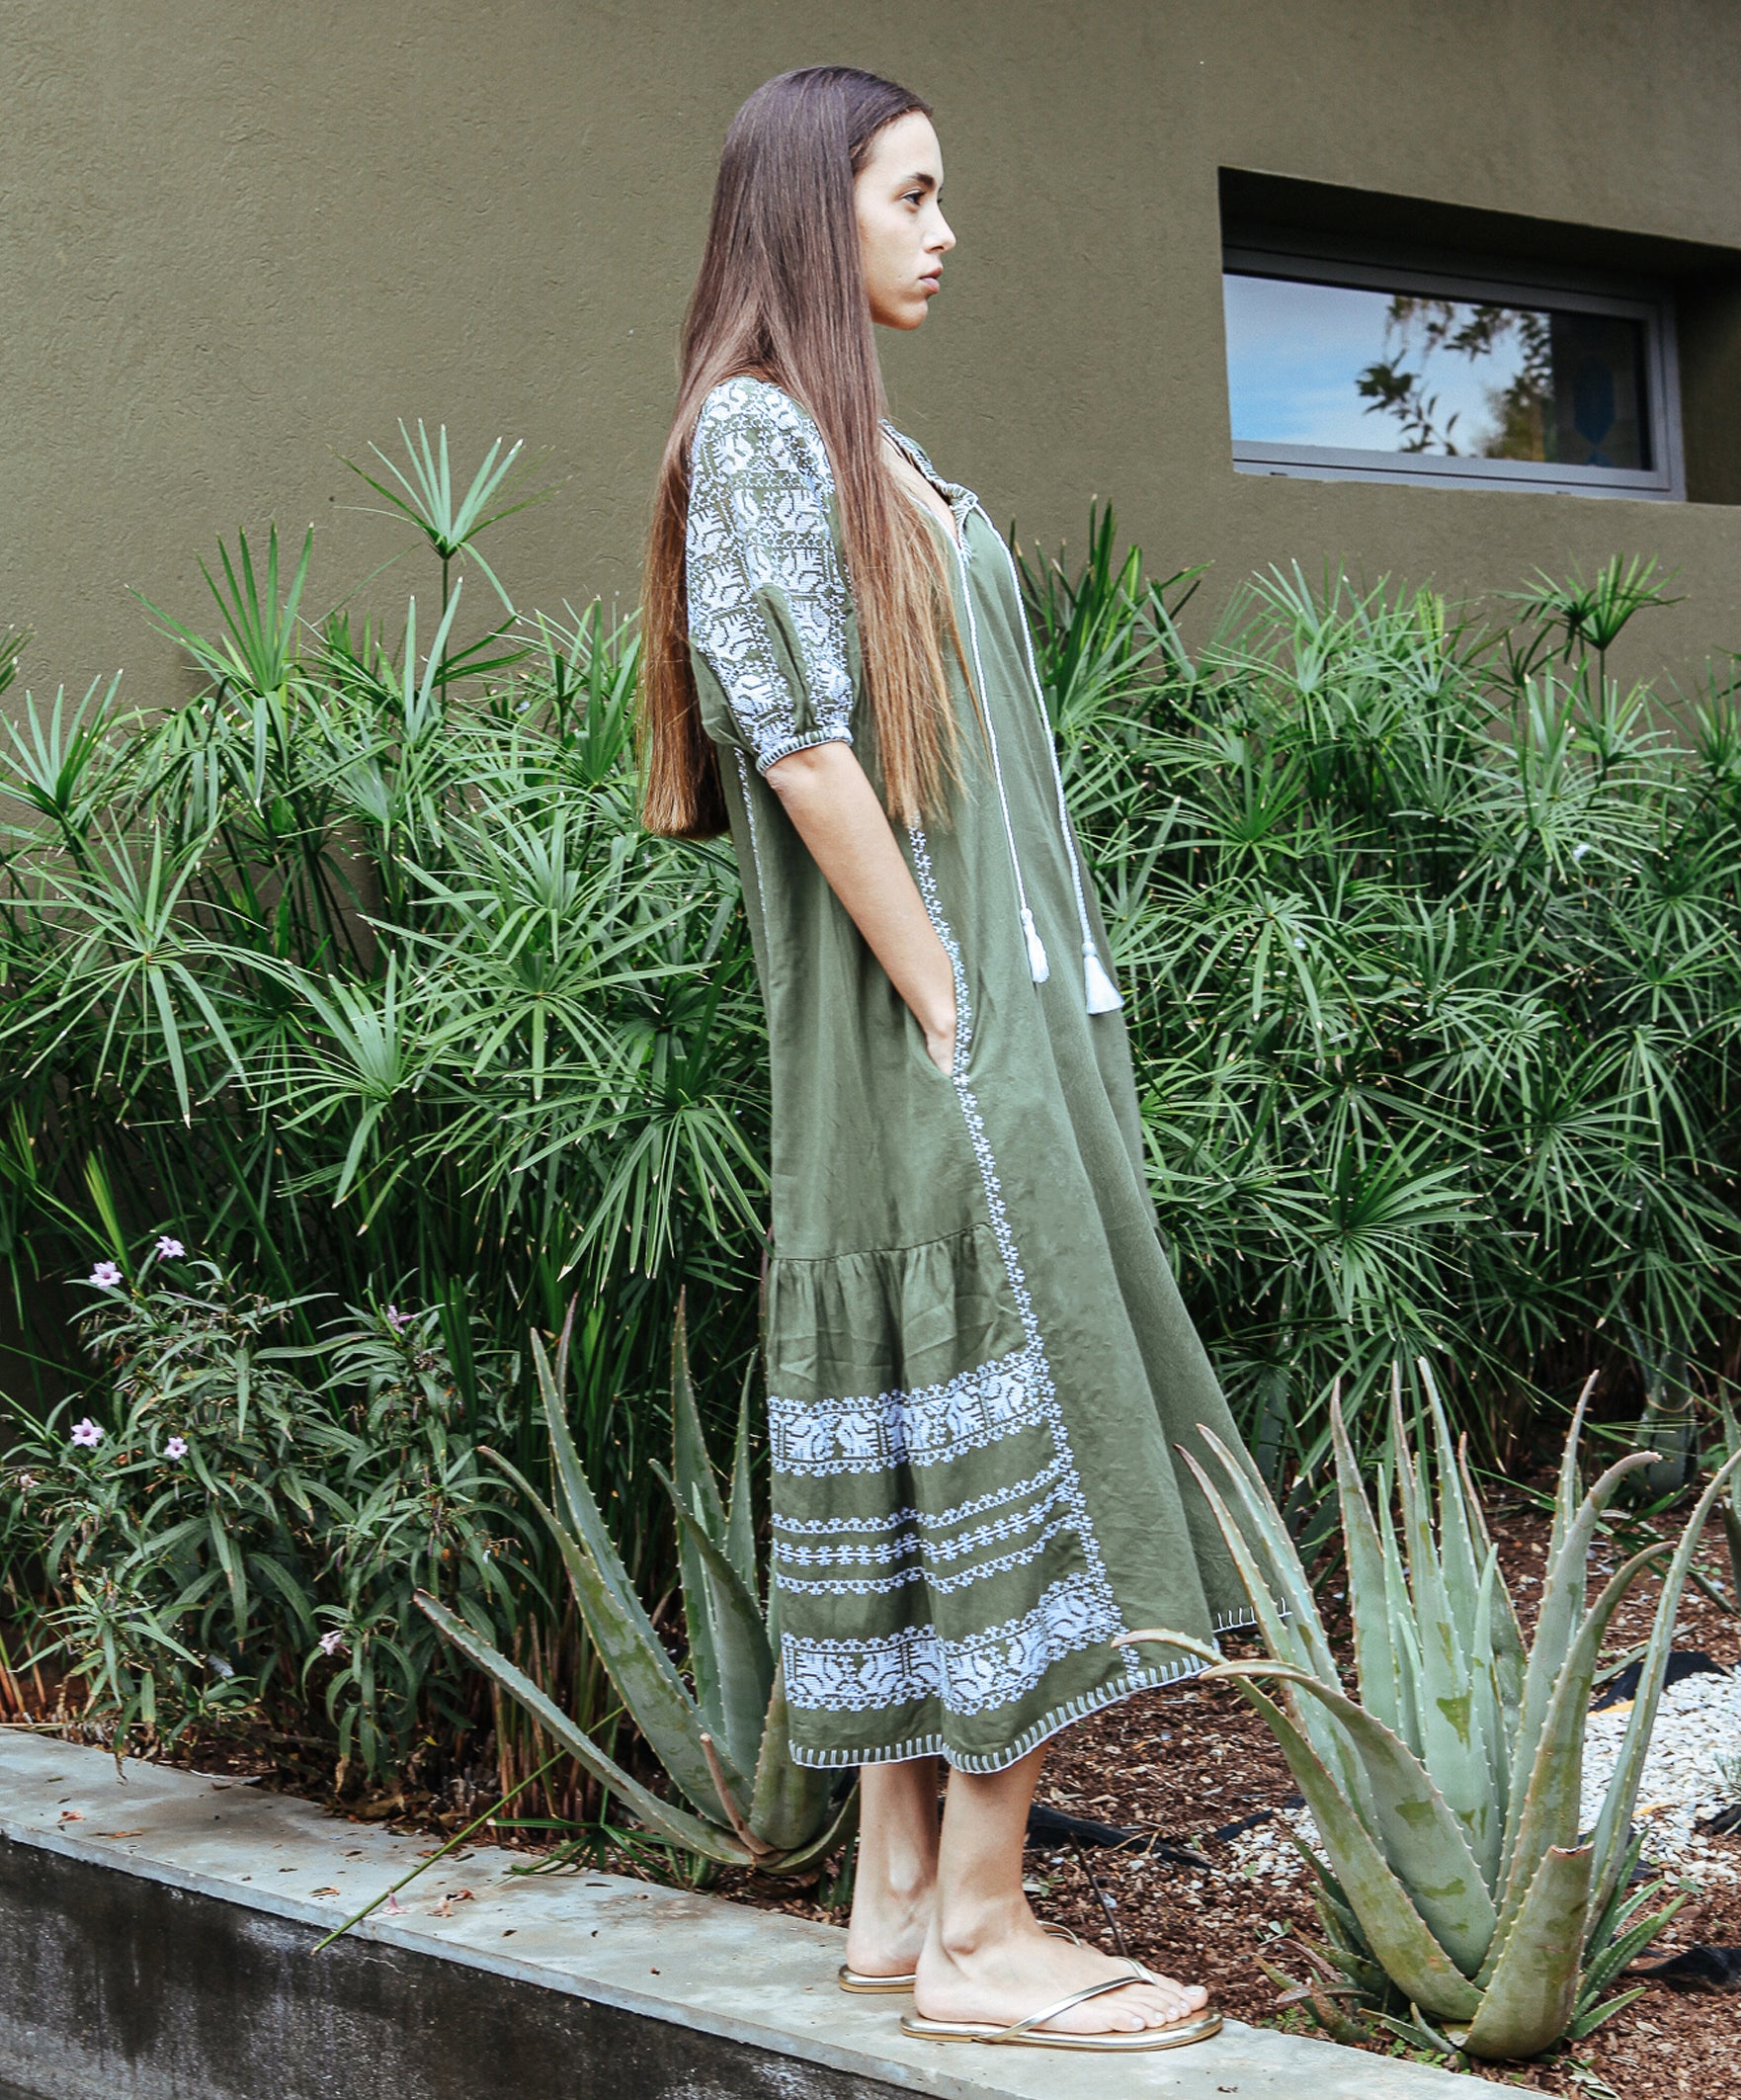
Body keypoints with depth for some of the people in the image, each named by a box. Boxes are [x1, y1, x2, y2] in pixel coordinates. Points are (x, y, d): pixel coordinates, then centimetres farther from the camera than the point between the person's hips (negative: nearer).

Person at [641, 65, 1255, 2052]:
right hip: (921, 1027, -9)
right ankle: (978, 1935, 0)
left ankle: (903, 1900, 17)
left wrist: (1047, 1014, 14)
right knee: (1003, 1440, -8)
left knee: (929, 1459, 9)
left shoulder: (872, 446, 20)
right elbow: (803, 743, -17)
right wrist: (957, 1011, -18)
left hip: (994, 1010, 9)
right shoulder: (757, 431, -9)